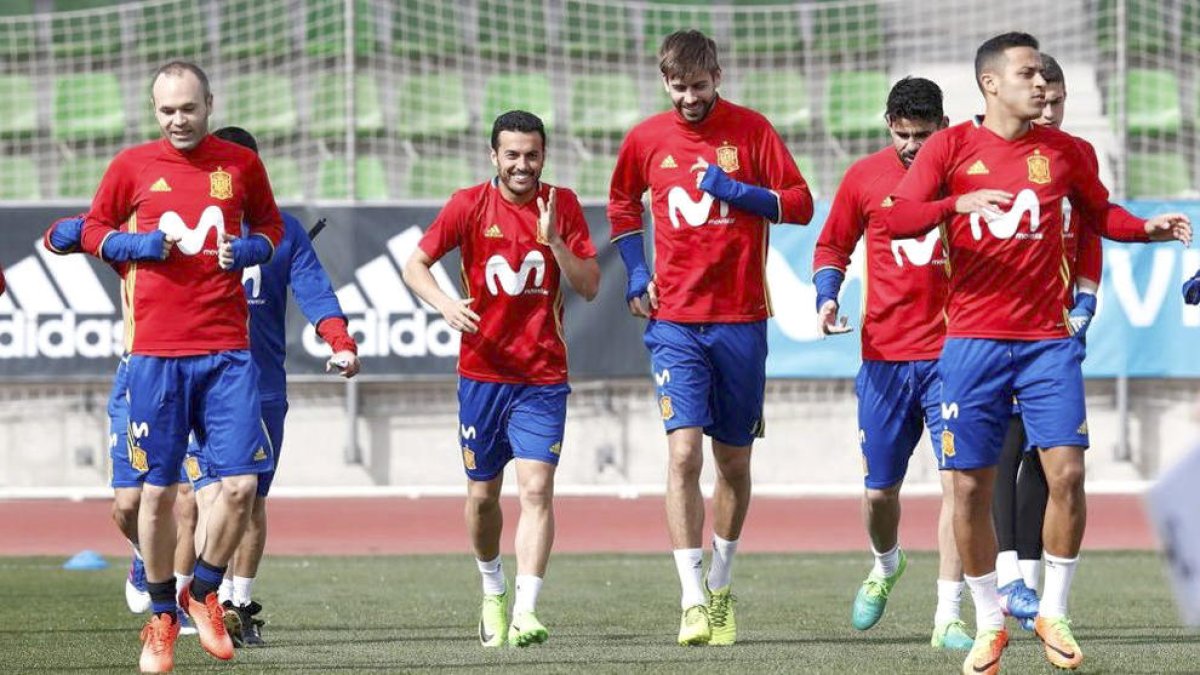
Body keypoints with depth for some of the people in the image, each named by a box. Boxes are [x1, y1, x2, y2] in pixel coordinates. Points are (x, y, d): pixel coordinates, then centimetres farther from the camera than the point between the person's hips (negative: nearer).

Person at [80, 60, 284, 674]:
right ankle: (161, 617, 17)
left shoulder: (241, 164, 7)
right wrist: (139, 245, -6)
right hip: (156, 351, -1)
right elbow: (92, 231, 13)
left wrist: (249, 249, -2)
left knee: (241, 482, -8)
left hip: (227, 348, 1)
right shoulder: (132, 165, 4)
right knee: (157, 489, 2)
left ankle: (203, 593, 16)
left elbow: (271, 226, 20)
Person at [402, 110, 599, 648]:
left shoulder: (562, 205, 0)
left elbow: (589, 287, -1)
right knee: (482, 493, 9)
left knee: (536, 488, -15)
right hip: (483, 371, 1)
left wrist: (554, 240, -17)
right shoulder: (470, 205, -1)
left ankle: (525, 612, -21)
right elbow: (415, 266, -1)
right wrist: (445, 304, -20)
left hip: (544, 378, -1)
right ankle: (493, 592, 34)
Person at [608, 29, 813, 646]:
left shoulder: (751, 130, -1)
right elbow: (621, 204, 23)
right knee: (684, 452, -15)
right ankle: (693, 601, -17)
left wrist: (735, 190, -16)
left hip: (741, 320, 0)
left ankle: (720, 589, 26)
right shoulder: (645, 140, 5)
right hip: (675, 321, 0)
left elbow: (800, 204, -2)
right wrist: (635, 273, 10)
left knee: (734, 460, 9)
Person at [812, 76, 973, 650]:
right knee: (879, 489, 8)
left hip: (953, 350, -2)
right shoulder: (865, 177, 3)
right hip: (885, 355, 2)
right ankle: (885, 565, 42)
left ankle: (947, 618, -9)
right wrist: (826, 296, -2)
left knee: (959, 480, -12)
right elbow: (832, 246, 15)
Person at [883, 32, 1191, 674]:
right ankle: (989, 623, 15)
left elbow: (1099, 213, 22)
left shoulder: (1063, 151, 7)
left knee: (1066, 471, -10)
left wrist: (1148, 228, 3)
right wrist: (958, 204, -26)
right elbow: (895, 217, -10)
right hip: (973, 343, -1)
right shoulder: (951, 146, -1)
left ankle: (1053, 613, 6)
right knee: (971, 486, -1)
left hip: (1048, 339, 1)